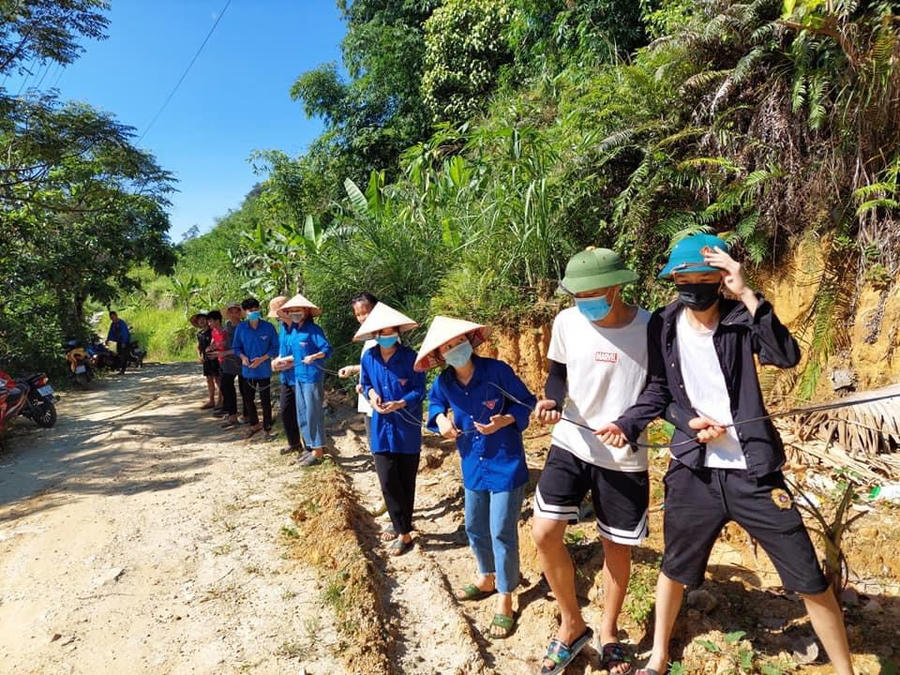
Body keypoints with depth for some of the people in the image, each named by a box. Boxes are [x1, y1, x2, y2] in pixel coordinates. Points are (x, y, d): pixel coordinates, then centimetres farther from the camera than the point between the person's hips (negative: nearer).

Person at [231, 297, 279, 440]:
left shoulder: (268, 327, -10)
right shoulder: (240, 328, -3)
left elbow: (275, 348, -4)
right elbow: (236, 347, 7)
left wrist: (262, 359, -17)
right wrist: (243, 357, -13)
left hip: (264, 370, -3)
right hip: (248, 370, 3)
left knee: (265, 401, 3)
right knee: (248, 399, 16)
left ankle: (267, 428, 18)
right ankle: (254, 424, 37)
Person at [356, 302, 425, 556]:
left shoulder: (410, 357, -13)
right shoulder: (369, 358, -2)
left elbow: (419, 391, -9)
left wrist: (399, 404, -25)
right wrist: (371, 394, -9)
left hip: (407, 428, -2)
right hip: (382, 428, 3)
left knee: (406, 480, 9)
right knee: (388, 481, -2)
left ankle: (403, 527, 27)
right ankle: (403, 531, 13)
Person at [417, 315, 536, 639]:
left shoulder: (497, 370, -19)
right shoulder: (444, 382, -5)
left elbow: (528, 403, -9)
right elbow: (434, 401, 18)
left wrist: (504, 421, -25)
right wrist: (441, 419, -2)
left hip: (506, 464, -5)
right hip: (472, 465, 5)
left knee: (502, 533, 0)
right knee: (475, 528, 18)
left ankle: (504, 600, 19)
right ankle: (487, 578, 45)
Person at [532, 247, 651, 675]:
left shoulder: (650, 327, -13)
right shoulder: (567, 322, -6)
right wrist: (552, 400, -12)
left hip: (624, 456, -1)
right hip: (571, 444, 2)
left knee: (618, 547, 11)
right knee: (544, 533, -7)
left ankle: (608, 632, 38)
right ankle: (572, 625, 19)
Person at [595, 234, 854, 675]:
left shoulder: (740, 317, -8)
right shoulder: (663, 325, -3)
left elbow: (787, 357, -26)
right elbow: (659, 391, 4)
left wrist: (747, 295, -30)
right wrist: (627, 425, -12)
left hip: (753, 471, -1)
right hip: (692, 471, 2)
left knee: (809, 580, 9)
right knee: (675, 569, 18)